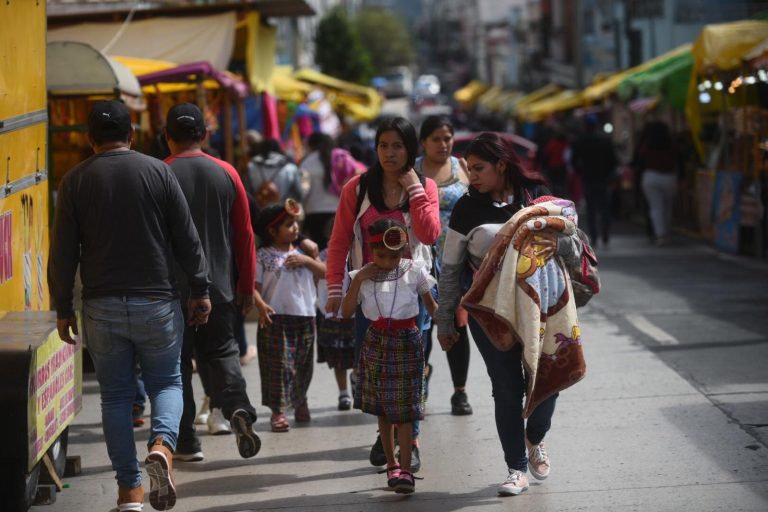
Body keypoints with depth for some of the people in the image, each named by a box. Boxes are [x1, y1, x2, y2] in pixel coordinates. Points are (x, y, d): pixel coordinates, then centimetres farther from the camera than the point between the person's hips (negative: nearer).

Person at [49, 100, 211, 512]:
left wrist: (63, 308, 8)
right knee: (166, 383, 13)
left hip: (102, 307, 1)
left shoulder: (75, 181, 0)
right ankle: (162, 446, -16)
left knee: (116, 395, 10)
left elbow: (63, 252, 0)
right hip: (157, 303, -1)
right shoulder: (158, 172, -2)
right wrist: (199, 290, 7)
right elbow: (187, 238, -1)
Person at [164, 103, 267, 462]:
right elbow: (245, 234, 4)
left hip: (173, 288, -3)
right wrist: (247, 286, 13)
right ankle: (237, 406, -11)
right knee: (221, 352, 16)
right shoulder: (226, 173, 1)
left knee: (178, 363, 7)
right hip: (220, 286, 3)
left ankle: (187, 442, 9)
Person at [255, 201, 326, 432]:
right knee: (279, 364, -8)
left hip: (305, 317, 5)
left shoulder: (302, 252, 11)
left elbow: (324, 272, 9)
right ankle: (278, 411, -4)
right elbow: (254, 286, -6)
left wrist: (307, 260, -6)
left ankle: (300, 402, 34)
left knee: (303, 364, 15)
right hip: (276, 318, -5)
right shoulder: (263, 256, -3)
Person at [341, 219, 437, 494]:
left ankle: (405, 469, -6)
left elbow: (431, 305, 4)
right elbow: (346, 312, -6)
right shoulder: (363, 276, 0)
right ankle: (391, 464, 23)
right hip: (376, 342, 3)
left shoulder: (414, 271, -6)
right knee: (382, 408, 11)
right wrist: (358, 280, -14)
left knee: (403, 408, -6)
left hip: (406, 341, -3)